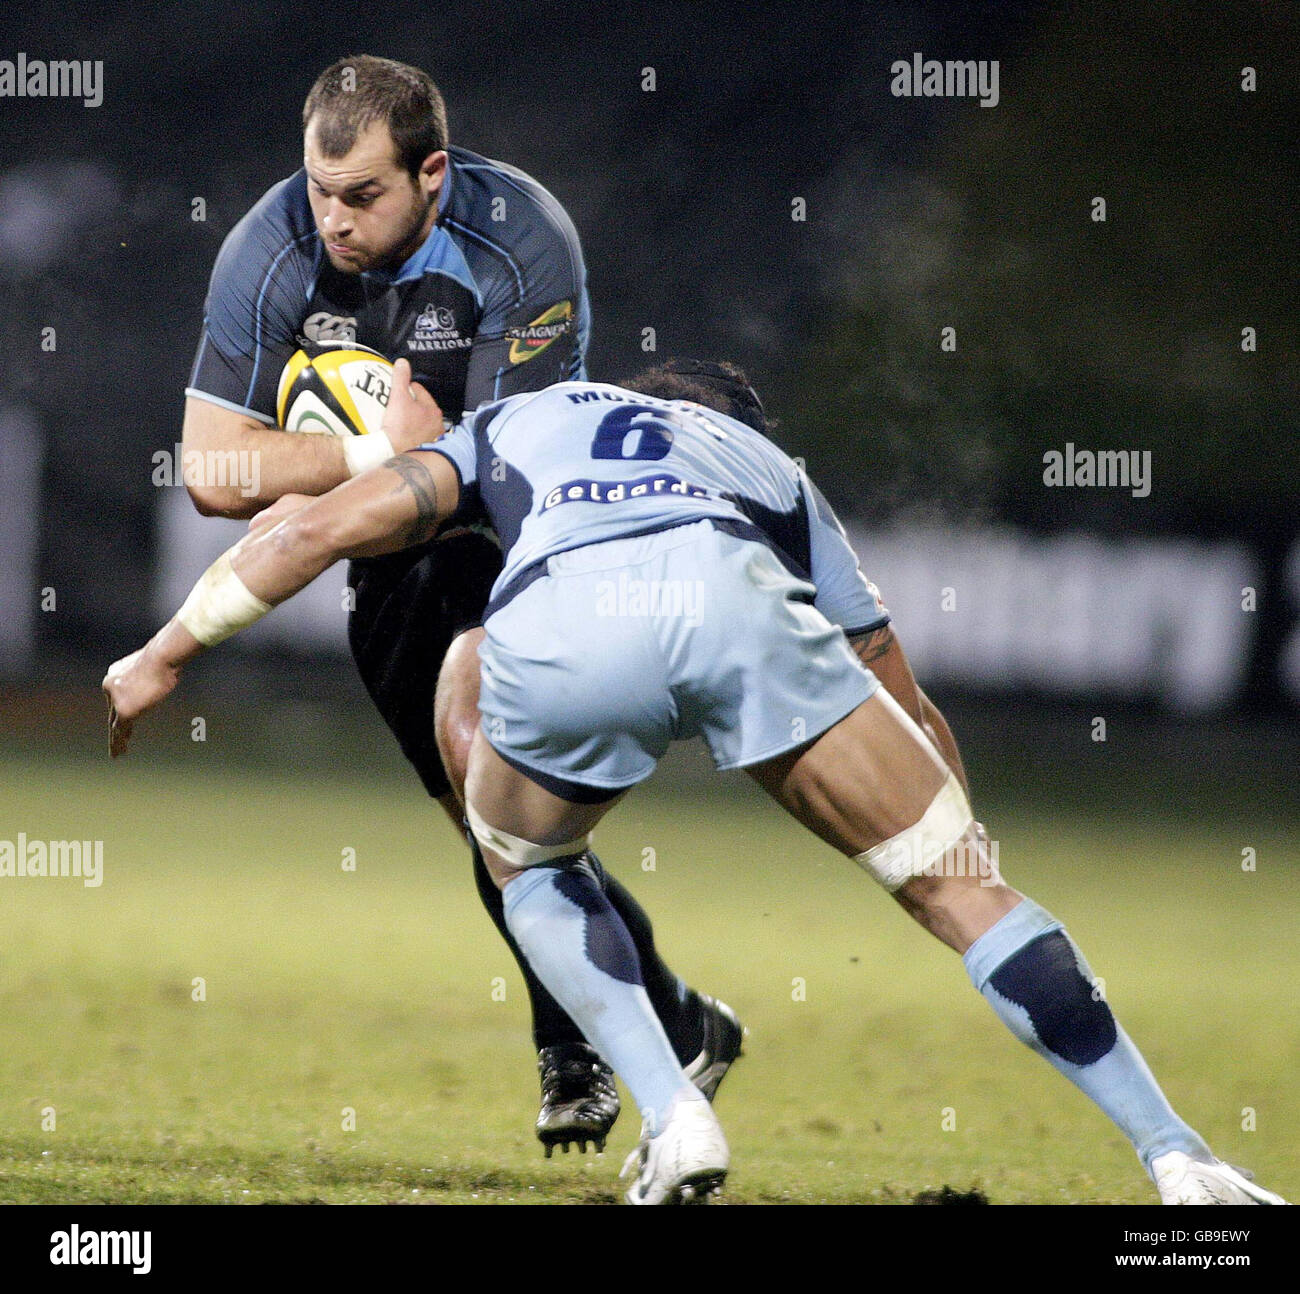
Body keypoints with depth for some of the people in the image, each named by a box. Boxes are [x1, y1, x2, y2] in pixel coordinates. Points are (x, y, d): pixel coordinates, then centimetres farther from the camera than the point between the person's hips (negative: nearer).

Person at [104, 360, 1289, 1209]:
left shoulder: (506, 427, 42)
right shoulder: (768, 465, 43)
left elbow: (325, 526, 27)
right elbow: (900, 698, 42)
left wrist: (169, 651, 34)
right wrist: (963, 829, 51)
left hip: (557, 621, 0)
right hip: (739, 593, 0)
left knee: (527, 865, 32)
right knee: (956, 883, 13)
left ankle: (674, 1119, 14)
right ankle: (1177, 1157, 7)